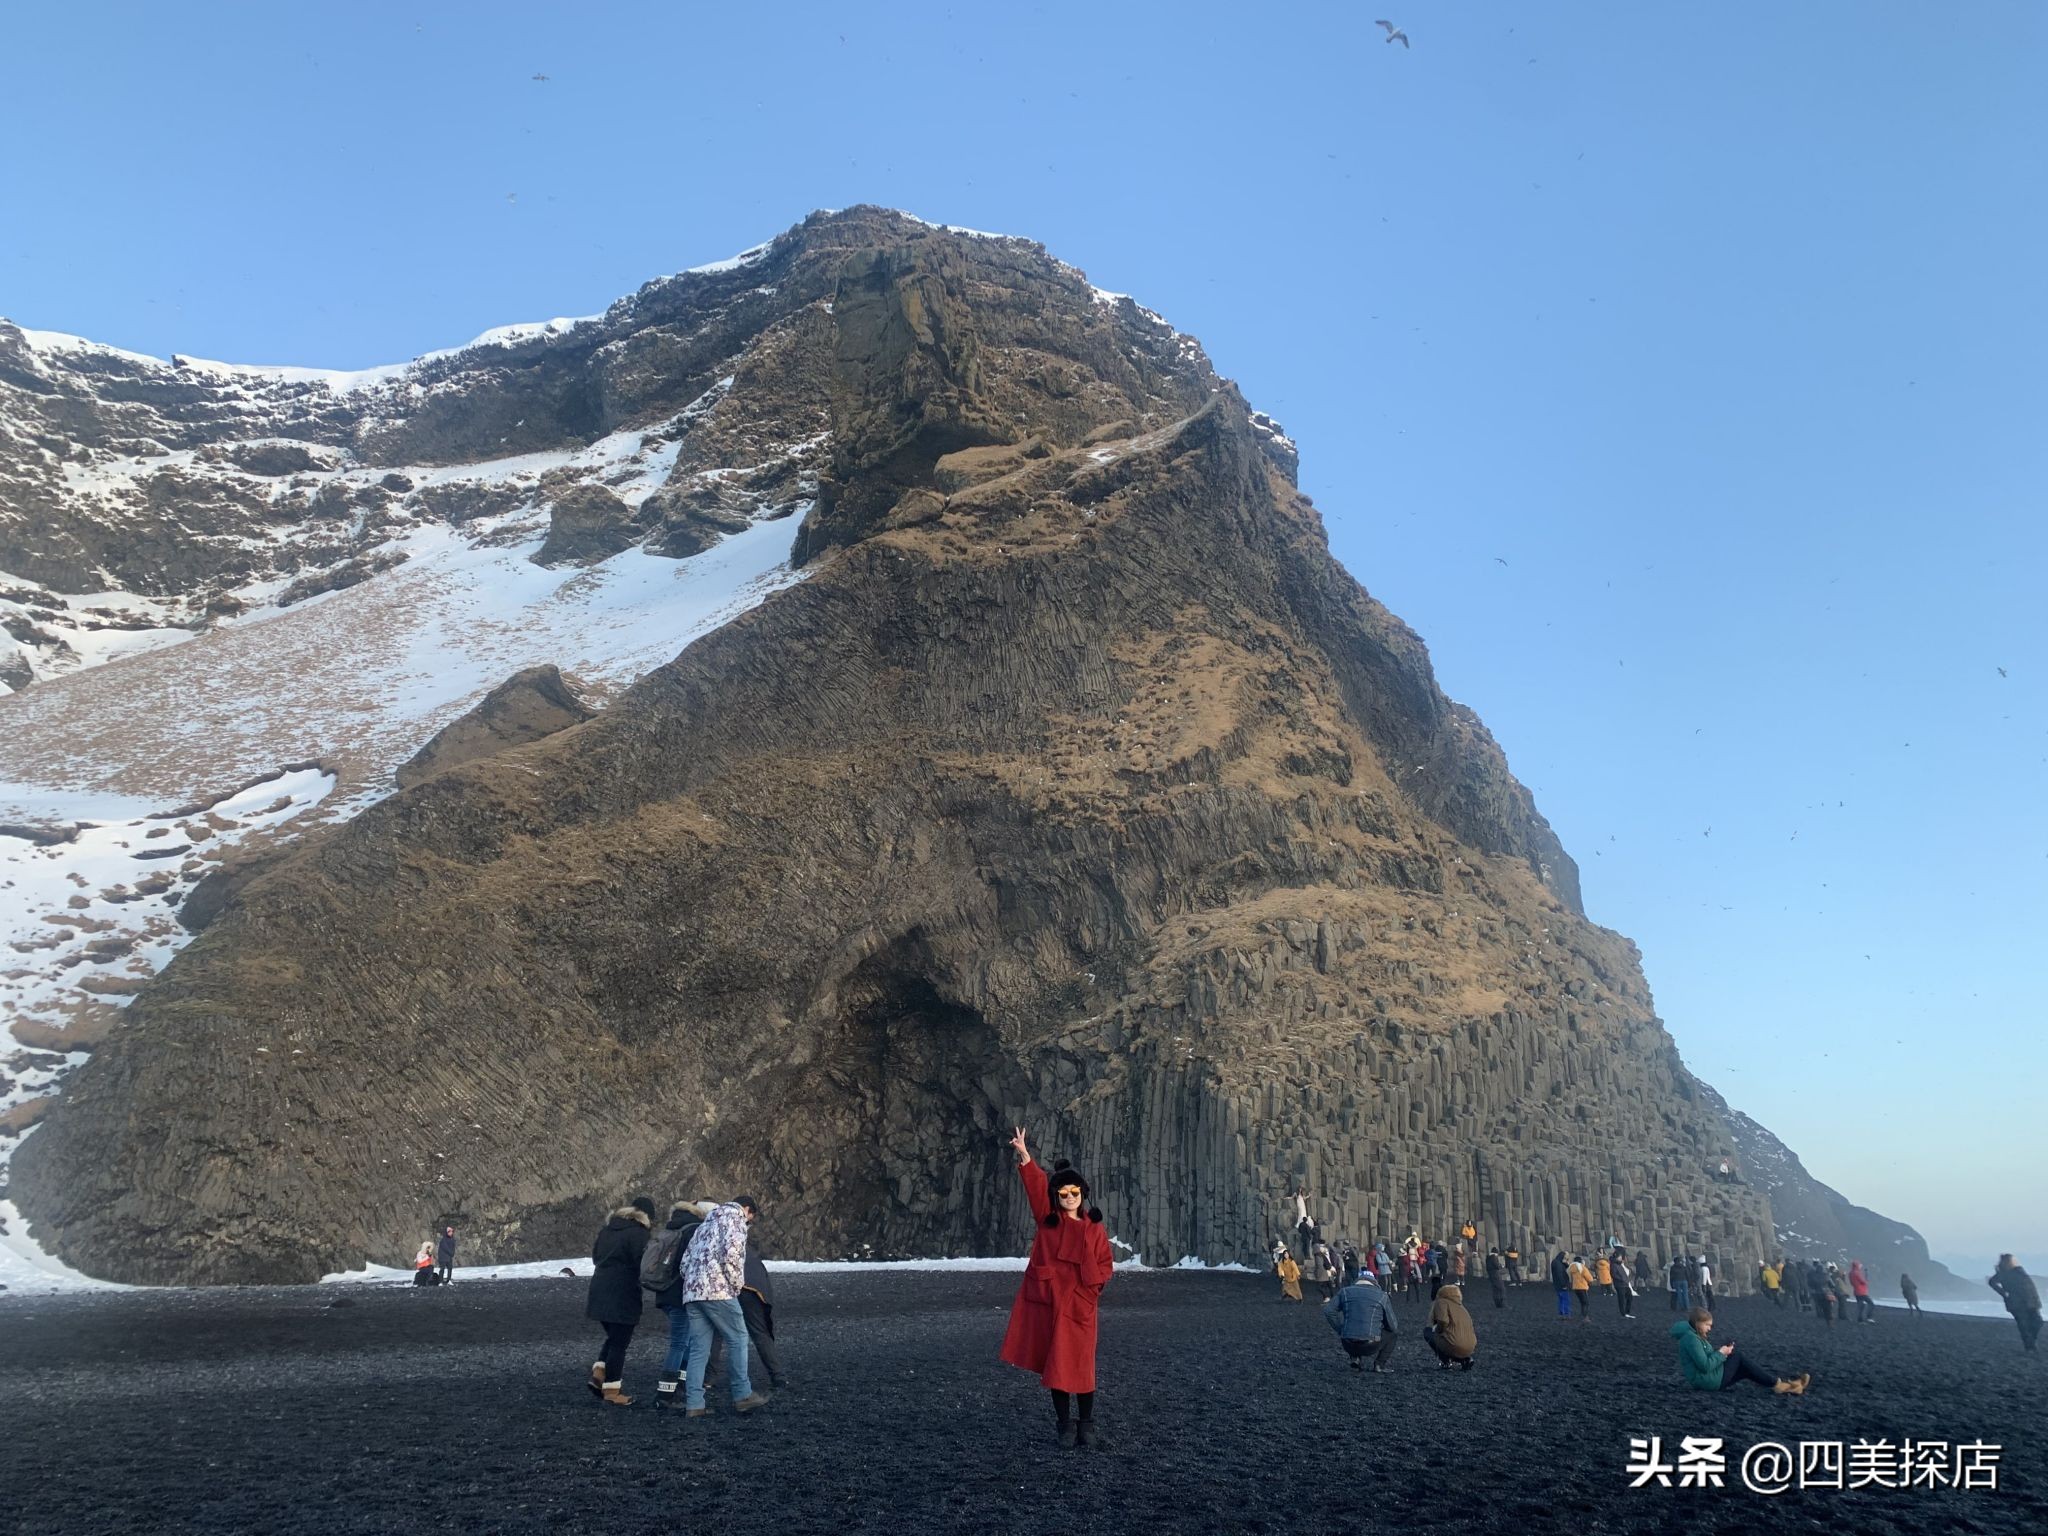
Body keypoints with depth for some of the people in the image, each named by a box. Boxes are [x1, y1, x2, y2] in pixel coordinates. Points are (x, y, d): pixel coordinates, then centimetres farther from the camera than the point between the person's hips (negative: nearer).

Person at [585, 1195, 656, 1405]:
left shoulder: (607, 1228, 12)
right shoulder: (638, 1233, -12)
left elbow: (595, 1256, 19)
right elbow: (642, 1265, -15)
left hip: (599, 1292, 7)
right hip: (623, 1297, -7)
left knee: (614, 1337, 22)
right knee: (619, 1343, 2)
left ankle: (598, 1375, 10)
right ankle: (611, 1390, 6)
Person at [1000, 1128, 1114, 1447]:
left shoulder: (1094, 1229, 5)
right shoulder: (1048, 1220, 4)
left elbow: (1104, 1265, 10)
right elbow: (1036, 1186, -8)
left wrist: (1092, 1282, -10)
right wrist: (1024, 1156, -20)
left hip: (1079, 1305, -1)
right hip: (1047, 1302, 1)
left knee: (1079, 1366, -2)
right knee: (1054, 1366, 6)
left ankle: (1086, 1425, 13)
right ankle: (1065, 1425, 18)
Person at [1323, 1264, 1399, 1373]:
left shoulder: (1345, 1292, 10)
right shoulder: (1381, 1295, 5)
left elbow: (1328, 1312, 1)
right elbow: (1392, 1326, 9)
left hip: (1348, 1346, 2)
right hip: (1371, 1346, -2)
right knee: (1391, 1332, 26)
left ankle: (1356, 1358, 15)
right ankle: (1379, 1365, 18)